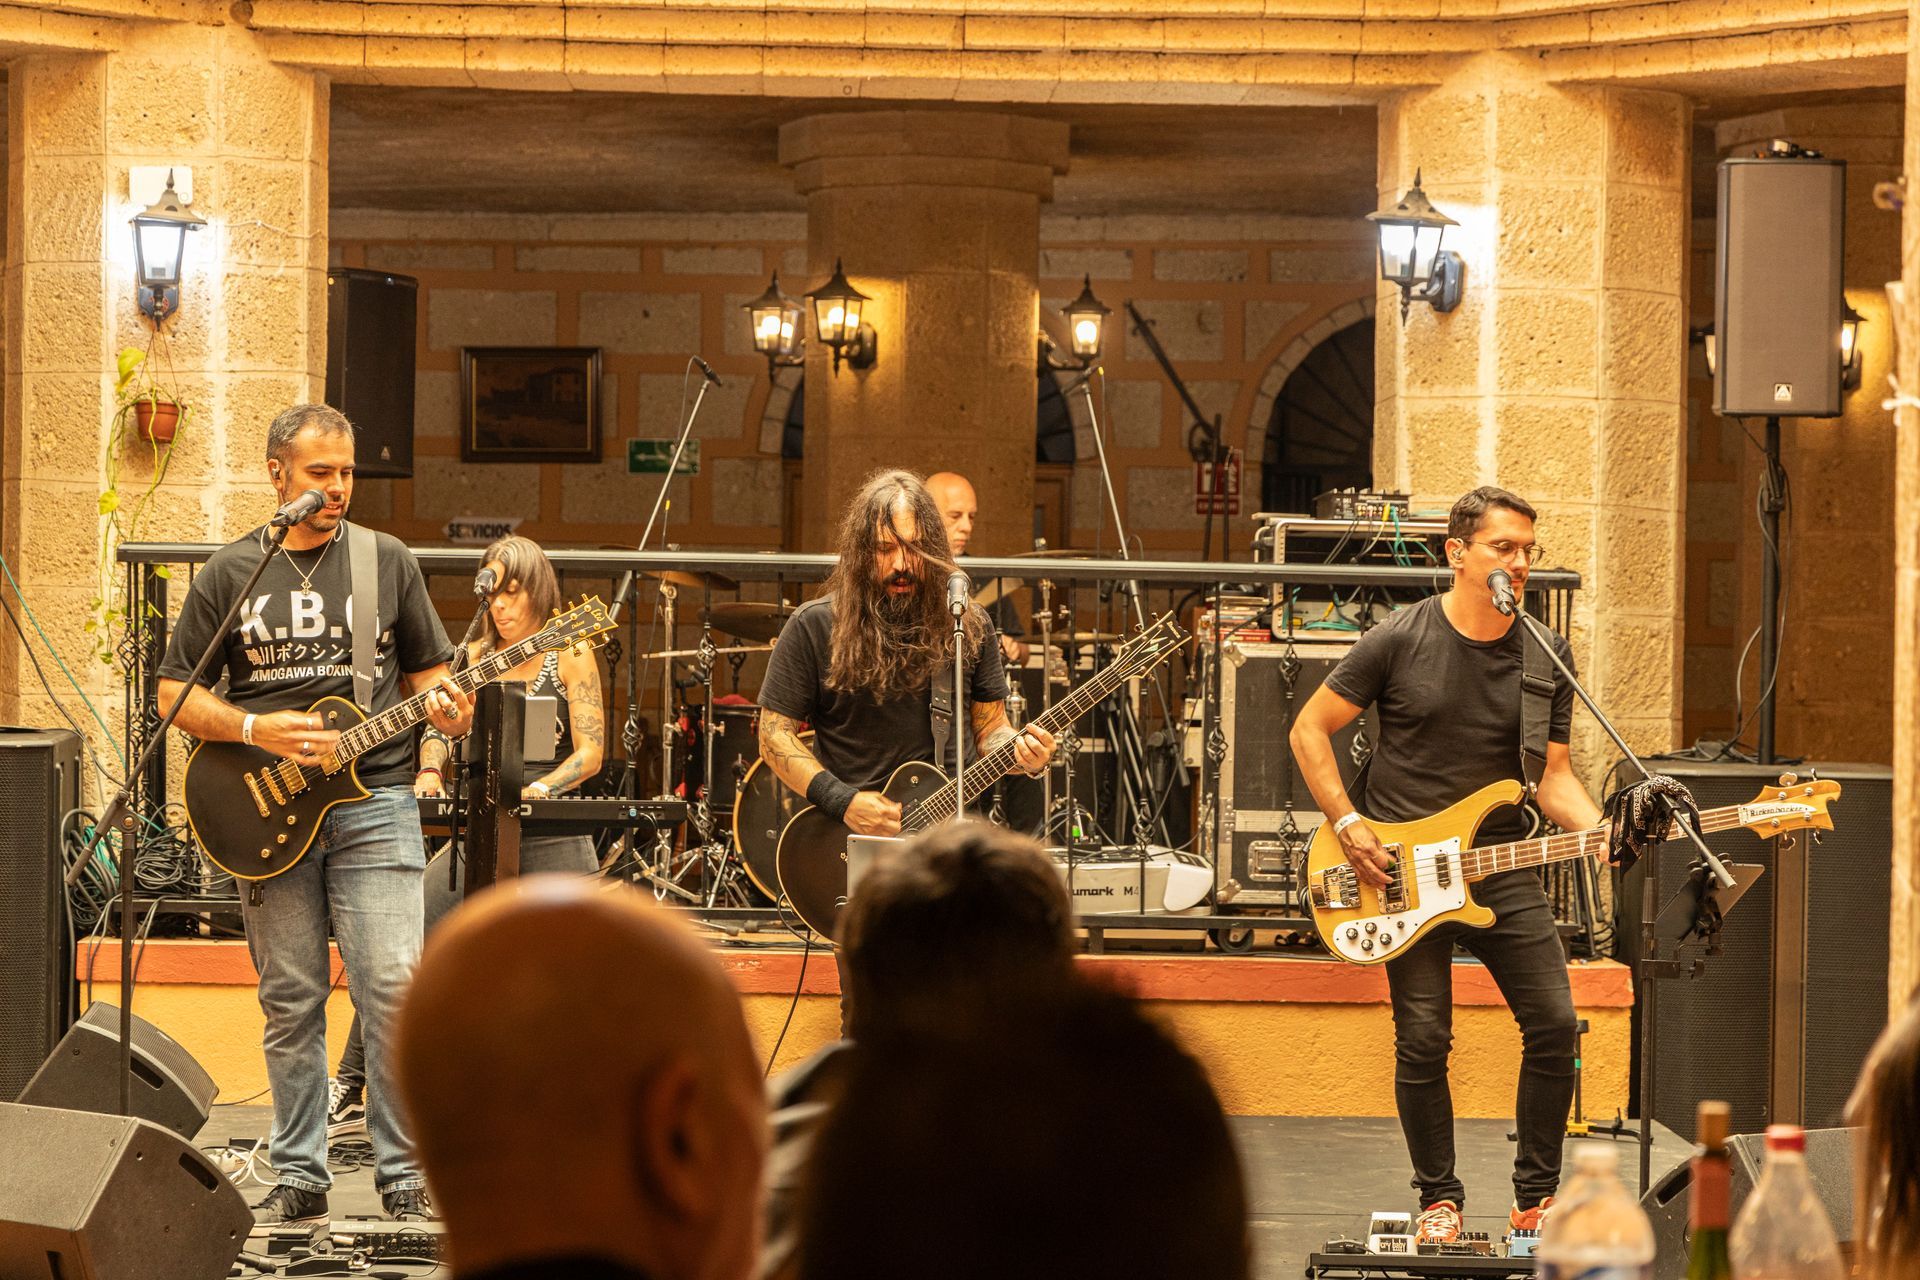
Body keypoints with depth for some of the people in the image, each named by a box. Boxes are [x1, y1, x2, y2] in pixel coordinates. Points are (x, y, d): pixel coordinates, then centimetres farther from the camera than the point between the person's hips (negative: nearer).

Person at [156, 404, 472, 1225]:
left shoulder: (387, 563, 9)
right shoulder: (229, 573, 6)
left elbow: (425, 670, 15)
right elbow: (175, 693, 6)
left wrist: (445, 705, -8)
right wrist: (257, 732, -10)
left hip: (373, 800, 0)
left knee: (394, 988, -10)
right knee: (291, 1002, 4)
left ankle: (405, 1176, -3)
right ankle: (300, 1179, 13)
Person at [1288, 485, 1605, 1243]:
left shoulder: (1548, 658, 3)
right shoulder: (1399, 641, -6)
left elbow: (1553, 776, 6)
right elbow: (1309, 730, 1)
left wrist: (1597, 832, -14)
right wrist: (1348, 828, -7)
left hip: (1501, 868, 3)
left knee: (1553, 1024, -6)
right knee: (1423, 1042, -4)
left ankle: (1536, 1196, 9)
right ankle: (1439, 1199, 14)